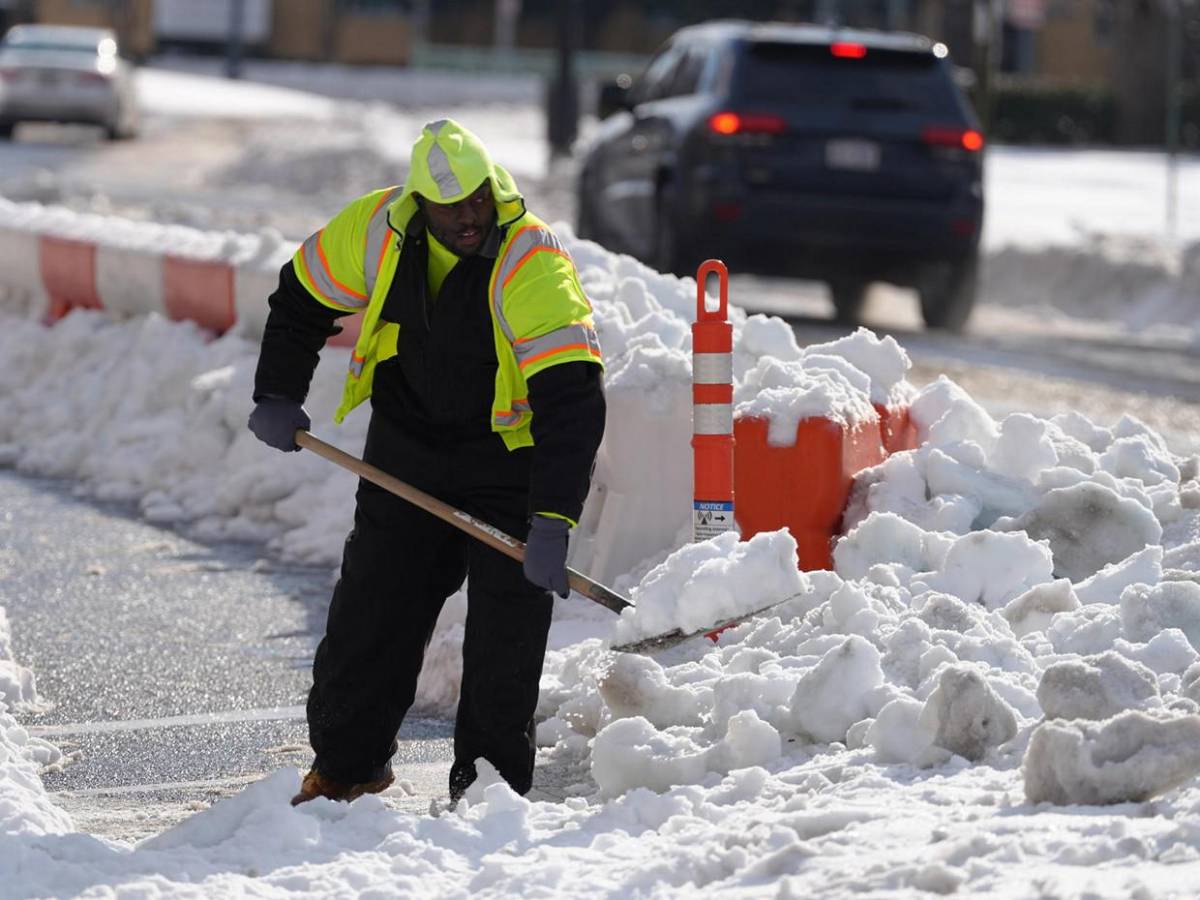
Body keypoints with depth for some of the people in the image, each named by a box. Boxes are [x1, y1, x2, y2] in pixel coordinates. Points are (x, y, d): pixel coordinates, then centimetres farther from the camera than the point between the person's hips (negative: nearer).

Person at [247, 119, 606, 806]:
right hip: (408, 445, 4)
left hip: (511, 455, -4)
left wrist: (553, 521, -43)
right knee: (372, 604, 6)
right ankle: (346, 762, 21)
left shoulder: (532, 264, -30)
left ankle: (491, 777, 6)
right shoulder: (377, 231, -15)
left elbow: (571, 401, -36)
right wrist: (278, 396, 3)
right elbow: (302, 297, 7)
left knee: (507, 625, -7)